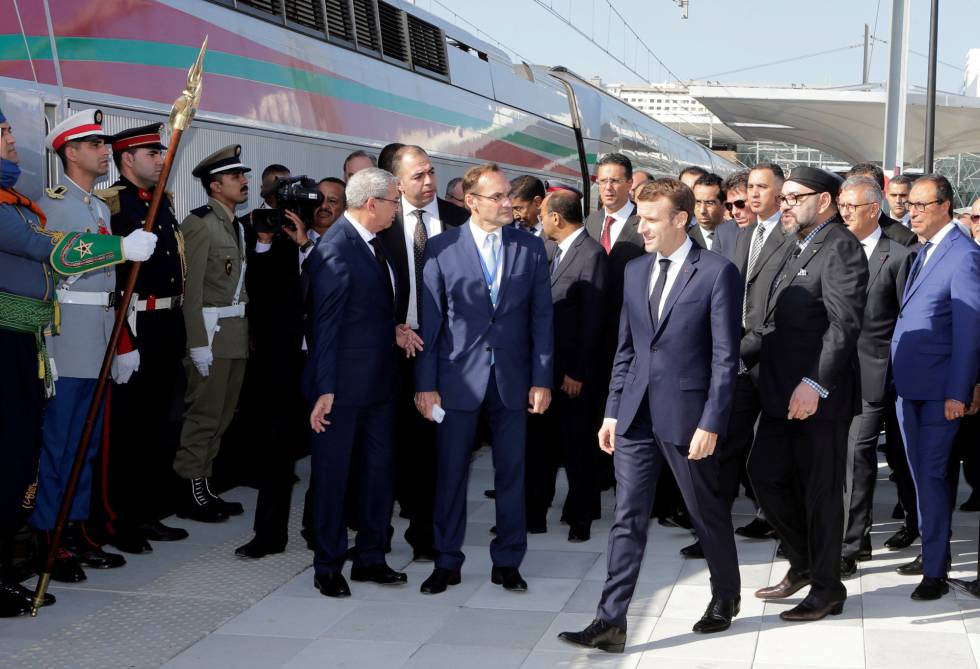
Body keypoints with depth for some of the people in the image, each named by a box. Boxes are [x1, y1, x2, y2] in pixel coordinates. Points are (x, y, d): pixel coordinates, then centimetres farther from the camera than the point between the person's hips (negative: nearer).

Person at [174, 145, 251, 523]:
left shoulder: (237, 226, 17)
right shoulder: (199, 224, -9)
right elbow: (191, 288, -14)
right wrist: (199, 343, -18)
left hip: (237, 335, 8)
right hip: (211, 333, -8)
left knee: (221, 416, 11)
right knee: (204, 415, -4)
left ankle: (203, 487, 19)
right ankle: (190, 494, 4)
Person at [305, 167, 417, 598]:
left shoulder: (373, 243, 10)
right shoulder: (335, 250, -17)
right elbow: (326, 324, -19)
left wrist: (393, 332, 6)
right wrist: (324, 390, -20)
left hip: (379, 382, 9)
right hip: (344, 385, -9)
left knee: (379, 470, 14)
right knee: (332, 473, 4)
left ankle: (371, 559, 26)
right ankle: (328, 567, 16)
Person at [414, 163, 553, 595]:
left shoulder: (531, 248, 3)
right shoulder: (442, 247, -2)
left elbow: (541, 317, 4)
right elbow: (429, 320, -1)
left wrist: (541, 380, -1)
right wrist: (425, 383, -4)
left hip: (513, 377, 2)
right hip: (458, 376, -1)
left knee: (511, 472, 8)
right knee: (450, 471, 6)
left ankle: (507, 562, 20)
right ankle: (447, 563, 19)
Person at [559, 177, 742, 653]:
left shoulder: (717, 272, -8)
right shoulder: (635, 271, 10)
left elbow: (725, 356, -10)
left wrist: (710, 423, -14)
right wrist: (613, 411, 10)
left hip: (686, 414, -5)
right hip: (636, 415, 5)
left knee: (707, 512, 12)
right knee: (627, 520, 3)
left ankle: (726, 596, 34)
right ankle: (611, 622, 4)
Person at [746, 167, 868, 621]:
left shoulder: (840, 247, -12)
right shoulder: (797, 249, 17)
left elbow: (845, 323, -22)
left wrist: (815, 383, -28)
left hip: (819, 396, -9)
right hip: (782, 393, 9)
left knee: (821, 491, 3)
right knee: (765, 474, 12)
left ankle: (827, 589, 17)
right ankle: (803, 562, 30)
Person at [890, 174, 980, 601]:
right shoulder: (923, 251, 13)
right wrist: (897, 375, 10)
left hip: (938, 390, -8)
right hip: (908, 385, 8)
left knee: (931, 474, -4)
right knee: (922, 472, 15)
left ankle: (935, 570, 3)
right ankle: (934, 551, 27)